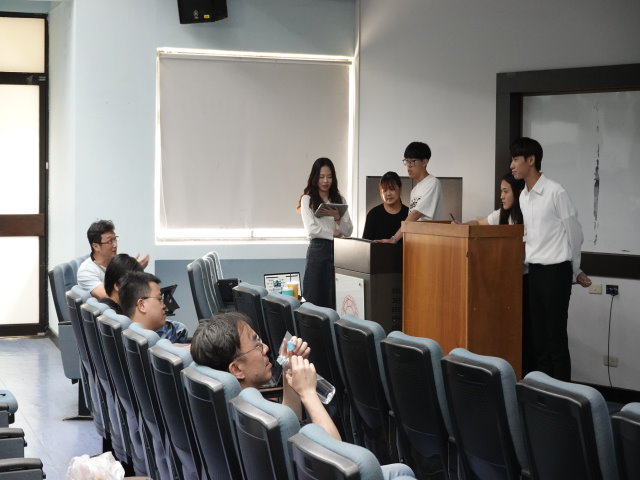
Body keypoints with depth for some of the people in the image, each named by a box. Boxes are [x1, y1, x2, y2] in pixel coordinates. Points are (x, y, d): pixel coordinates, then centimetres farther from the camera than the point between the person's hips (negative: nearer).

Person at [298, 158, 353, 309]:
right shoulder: (308, 199, 2)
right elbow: (311, 230, -8)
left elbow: (348, 231, 6)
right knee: (316, 300, -4)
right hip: (318, 250, -4)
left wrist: (337, 217, -10)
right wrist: (333, 234, 0)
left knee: (336, 300, 0)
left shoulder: (339, 200, 13)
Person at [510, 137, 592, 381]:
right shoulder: (523, 197, 10)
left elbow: (575, 234, -6)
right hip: (534, 271, 7)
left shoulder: (555, 192, -13)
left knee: (555, 336, -5)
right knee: (535, 335, 9)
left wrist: (575, 271, 3)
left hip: (556, 271, -7)